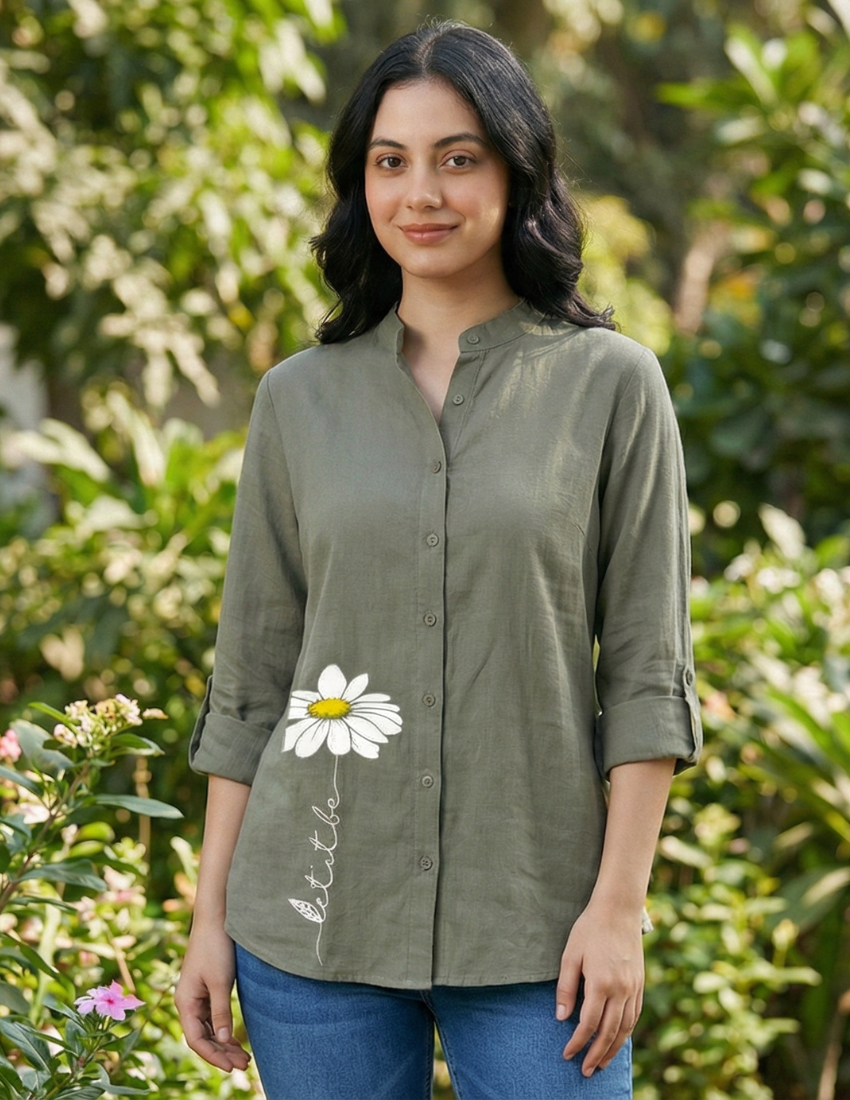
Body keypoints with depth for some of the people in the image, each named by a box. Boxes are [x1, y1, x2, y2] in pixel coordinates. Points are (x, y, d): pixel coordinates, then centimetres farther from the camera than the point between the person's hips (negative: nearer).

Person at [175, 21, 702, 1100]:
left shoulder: (609, 384, 1)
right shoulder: (300, 399, 8)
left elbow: (646, 673, -1)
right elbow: (250, 682, 10)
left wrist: (619, 903, -8)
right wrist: (210, 916, 6)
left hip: (531, 928, -2)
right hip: (314, 918, 2)